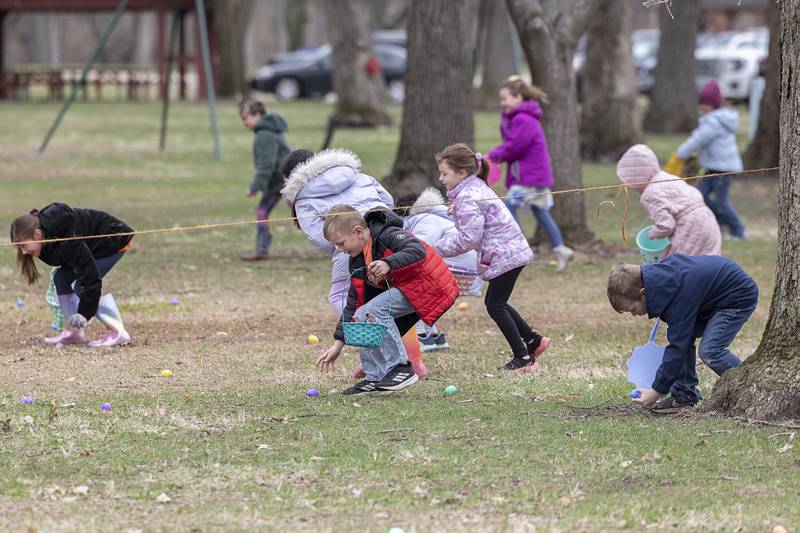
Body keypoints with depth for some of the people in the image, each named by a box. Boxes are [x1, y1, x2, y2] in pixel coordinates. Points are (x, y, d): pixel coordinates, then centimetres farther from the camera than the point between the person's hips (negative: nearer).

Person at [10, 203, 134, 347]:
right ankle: (74, 332, 2)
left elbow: (90, 276, -35)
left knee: (82, 285, -20)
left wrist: (84, 313, -33)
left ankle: (118, 333, -18)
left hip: (115, 240, -9)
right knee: (61, 278, -2)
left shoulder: (66, 240, -36)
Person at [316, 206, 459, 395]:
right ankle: (375, 378, 3)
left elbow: (418, 250, -34)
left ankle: (401, 368, -19)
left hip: (430, 287, -10)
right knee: (361, 316, -2)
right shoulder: (357, 261, 8)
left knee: (374, 310, -25)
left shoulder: (388, 235, -18)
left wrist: (389, 264, -47)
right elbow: (354, 302, 11)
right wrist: (338, 343, 7)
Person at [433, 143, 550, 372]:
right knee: (497, 303, 19)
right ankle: (533, 340, 26)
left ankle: (523, 357, 2)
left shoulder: (467, 199, -19)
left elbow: (468, 238, -22)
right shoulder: (477, 188, 13)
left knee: (495, 306, -2)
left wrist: (438, 249, -14)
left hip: (505, 255, -10)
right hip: (513, 250, 10)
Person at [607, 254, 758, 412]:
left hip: (741, 297, -10)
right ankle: (685, 394, 9)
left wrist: (657, 391, -24)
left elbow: (677, 346, -29)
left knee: (710, 350, -23)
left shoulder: (679, 297, -33)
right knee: (684, 336, 2)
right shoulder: (655, 273, -7)